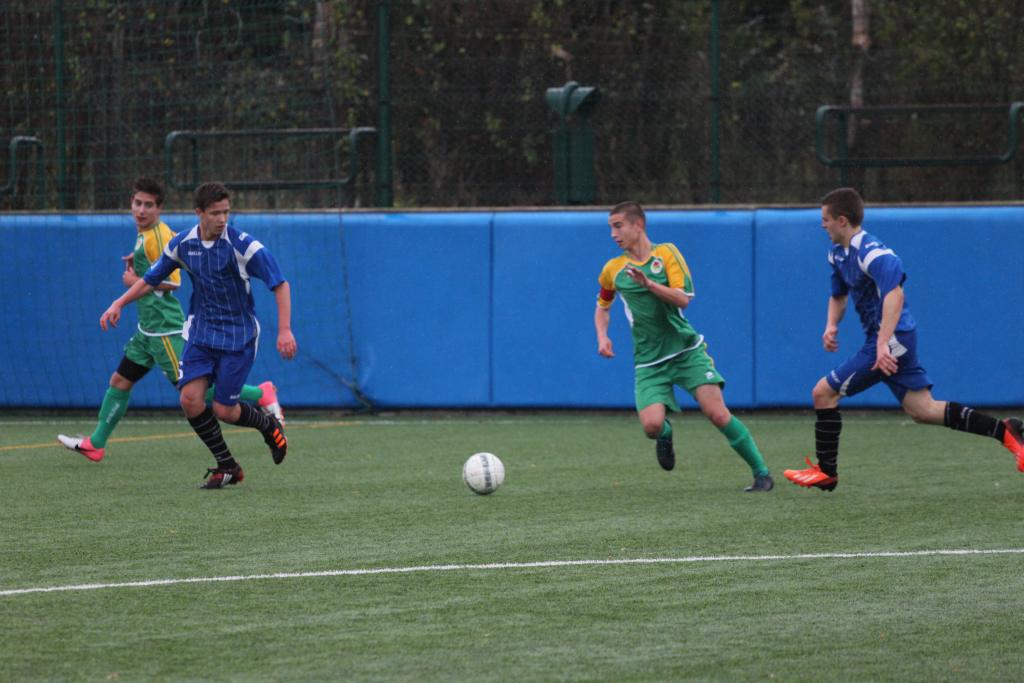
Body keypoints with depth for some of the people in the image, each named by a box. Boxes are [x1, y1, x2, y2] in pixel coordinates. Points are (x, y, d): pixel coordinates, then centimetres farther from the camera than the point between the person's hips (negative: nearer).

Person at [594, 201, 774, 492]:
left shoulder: (666, 253, -2)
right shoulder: (613, 269, 7)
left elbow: (683, 298, -13)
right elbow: (603, 307, 25)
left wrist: (648, 283, -27)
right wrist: (602, 337, 6)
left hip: (686, 350, -2)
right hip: (649, 362, 2)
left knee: (717, 413, -15)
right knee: (651, 425, -20)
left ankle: (762, 473, -4)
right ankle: (665, 435, 18)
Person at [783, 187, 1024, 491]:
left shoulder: (871, 252, -20)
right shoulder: (839, 253, 12)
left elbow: (894, 295, -34)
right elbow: (838, 295, 28)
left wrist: (883, 344, -42)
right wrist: (831, 326, 8)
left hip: (891, 340, -10)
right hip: (899, 341, 10)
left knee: (823, 393, -3)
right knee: (924, 411, 8)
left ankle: (825, 472, 7)